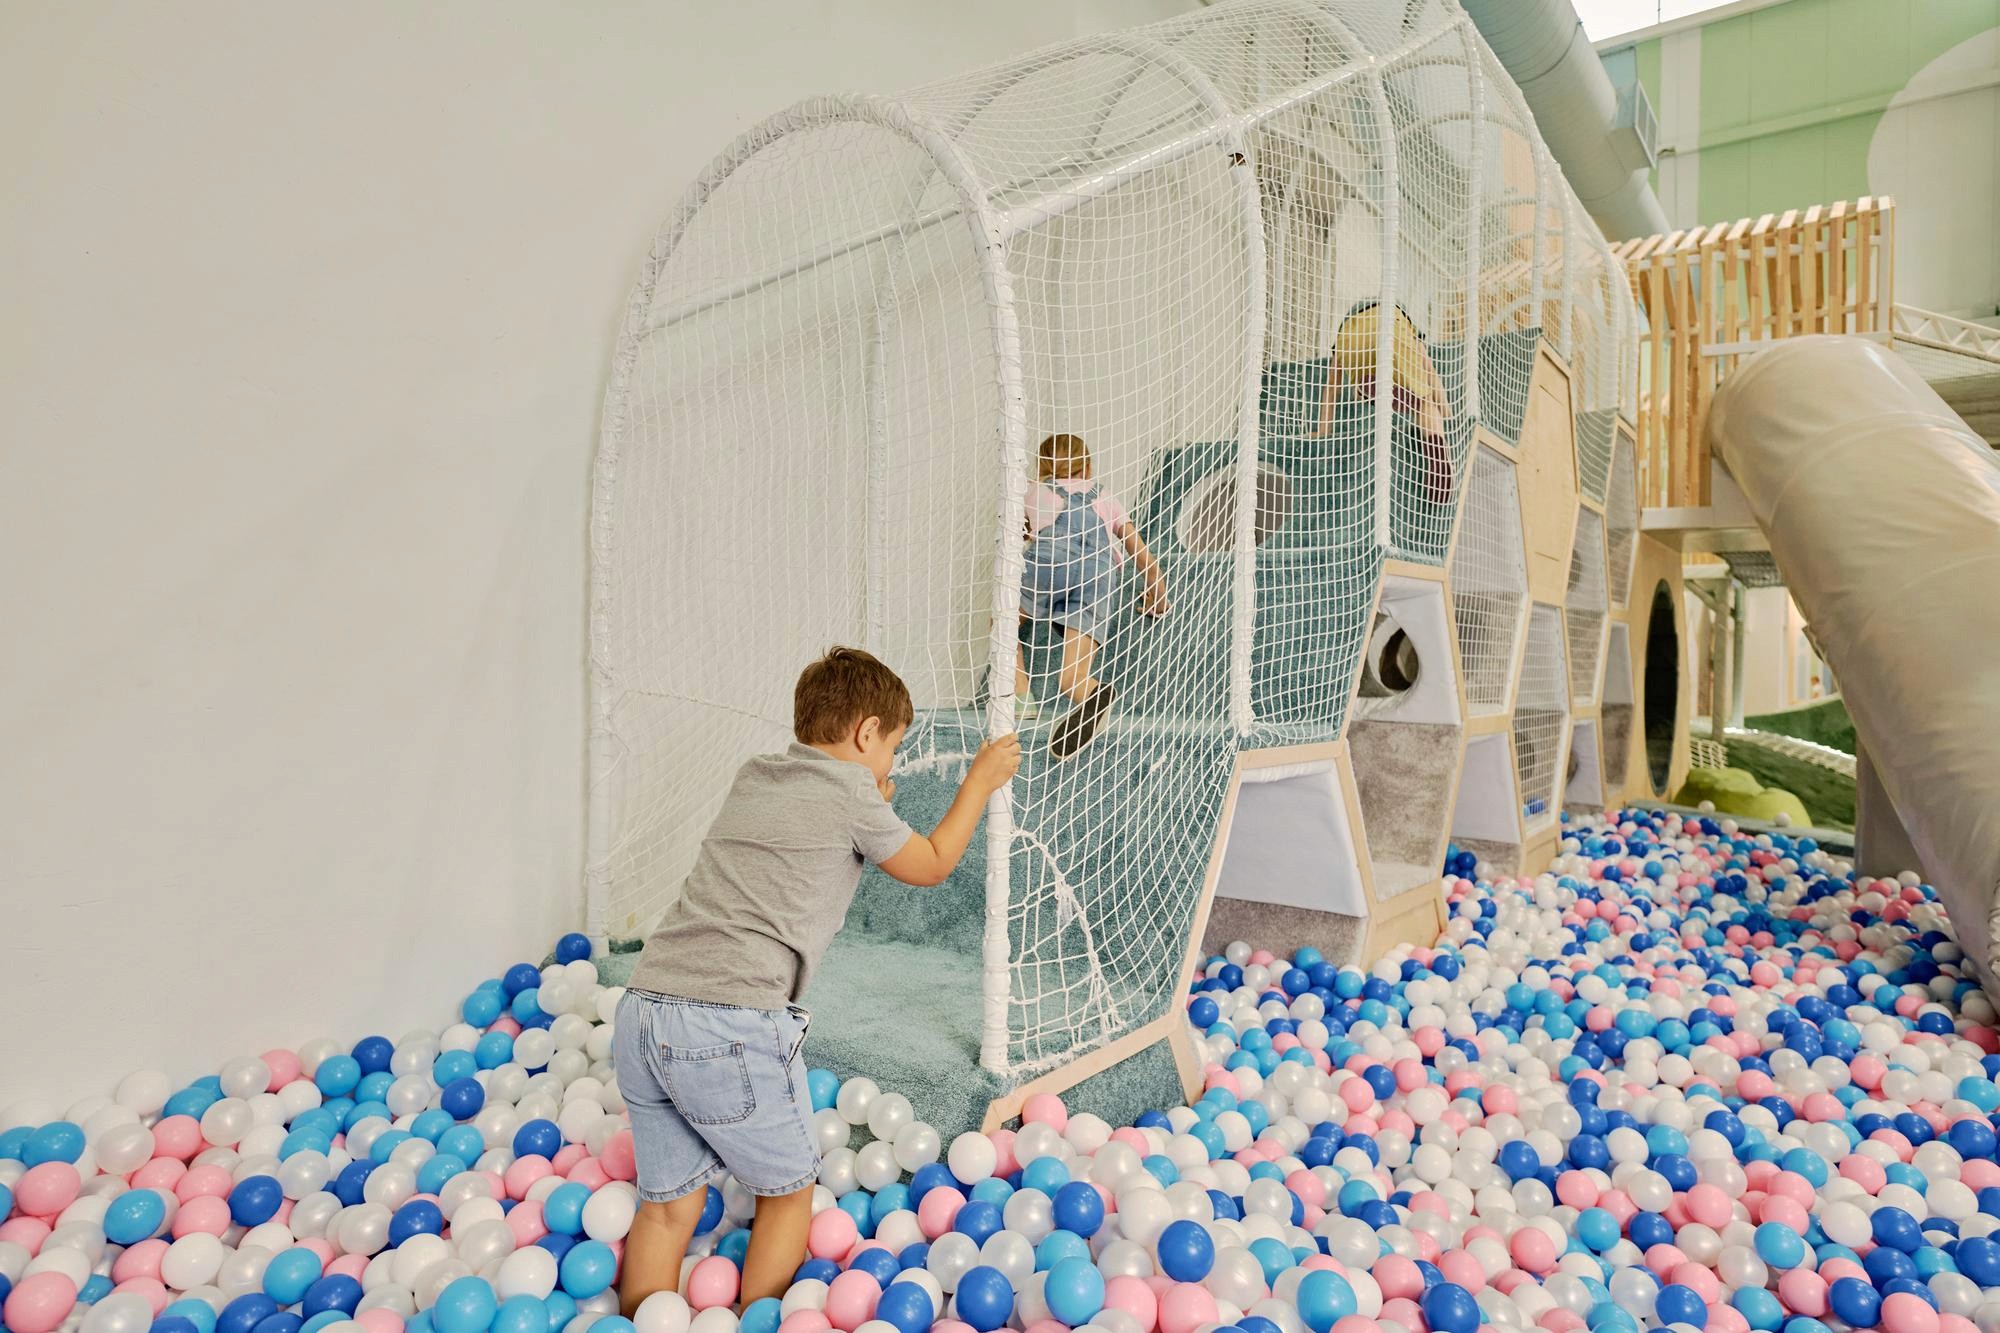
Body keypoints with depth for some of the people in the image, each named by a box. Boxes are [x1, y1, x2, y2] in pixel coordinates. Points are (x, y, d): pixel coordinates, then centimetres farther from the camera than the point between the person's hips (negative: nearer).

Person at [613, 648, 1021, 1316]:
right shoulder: (850, 793, -2)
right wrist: (981, 778, 24)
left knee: (667, 1204, 19)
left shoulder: (751, 777, 17)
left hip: (642, 1010, 7)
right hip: (732, 1027, -7)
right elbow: (932, 864, 14)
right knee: (789, 1191, 17)